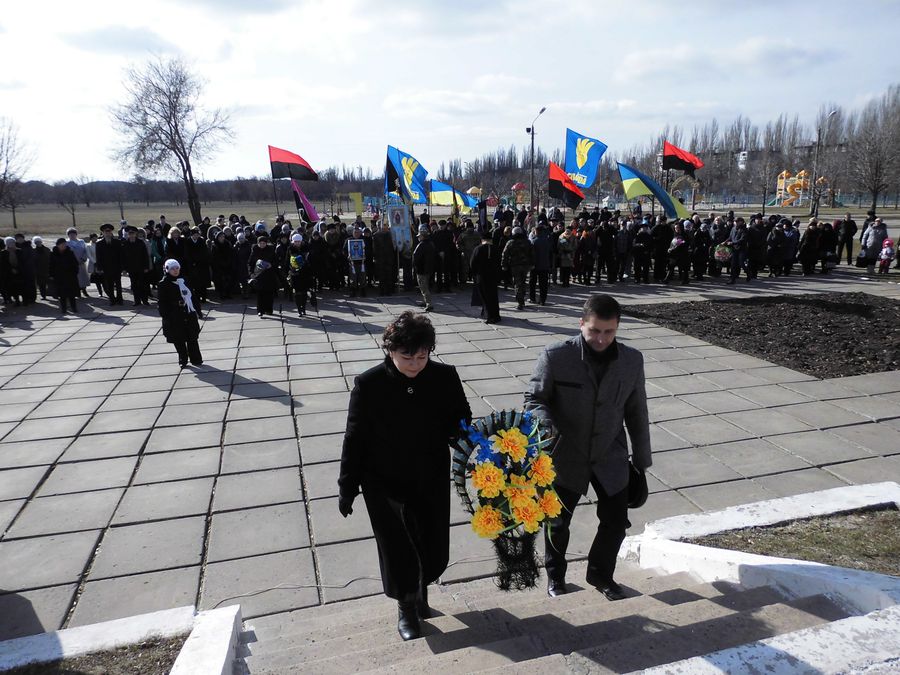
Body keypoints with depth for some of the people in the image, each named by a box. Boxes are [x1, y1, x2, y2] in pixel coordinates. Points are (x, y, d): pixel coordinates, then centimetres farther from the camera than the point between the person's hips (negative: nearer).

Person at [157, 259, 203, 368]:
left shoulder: (183, 281, 9)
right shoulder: (163, 284, -5)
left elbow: (192, 296, 14)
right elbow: (161, 302, -7)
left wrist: (198, 310, 12)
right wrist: (166, 316, -13)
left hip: (189, 315, 4)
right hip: (175, 318, -4)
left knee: (193, 338, 7)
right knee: (179, 341, 4)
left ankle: (196, 359, 16)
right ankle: (183, 361, 17)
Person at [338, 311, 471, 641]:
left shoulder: (445, 377, -12)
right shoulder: (369, 384, -17)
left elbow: (462, 422, 2)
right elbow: (355, 439, -8)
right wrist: (347, 488, -3)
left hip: (432, 483, 2)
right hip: (385, 487, -2)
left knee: (435, 553, 15)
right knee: (398, 552, 10)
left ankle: (420, 588, 49)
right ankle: (406, 607, 41)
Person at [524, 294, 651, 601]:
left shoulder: (632, 360, -7)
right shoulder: (556, 356, -19)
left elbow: (636, 412, 2)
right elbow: (534, 398, -9)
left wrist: (641, 460, 8)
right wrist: (546, 426, -30)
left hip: (611, 459, 2)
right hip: (566, 458, -2)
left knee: (616, 521, 11)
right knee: (557, 523, 15)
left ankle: (601, 574, 40)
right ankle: (555, 575, 43)